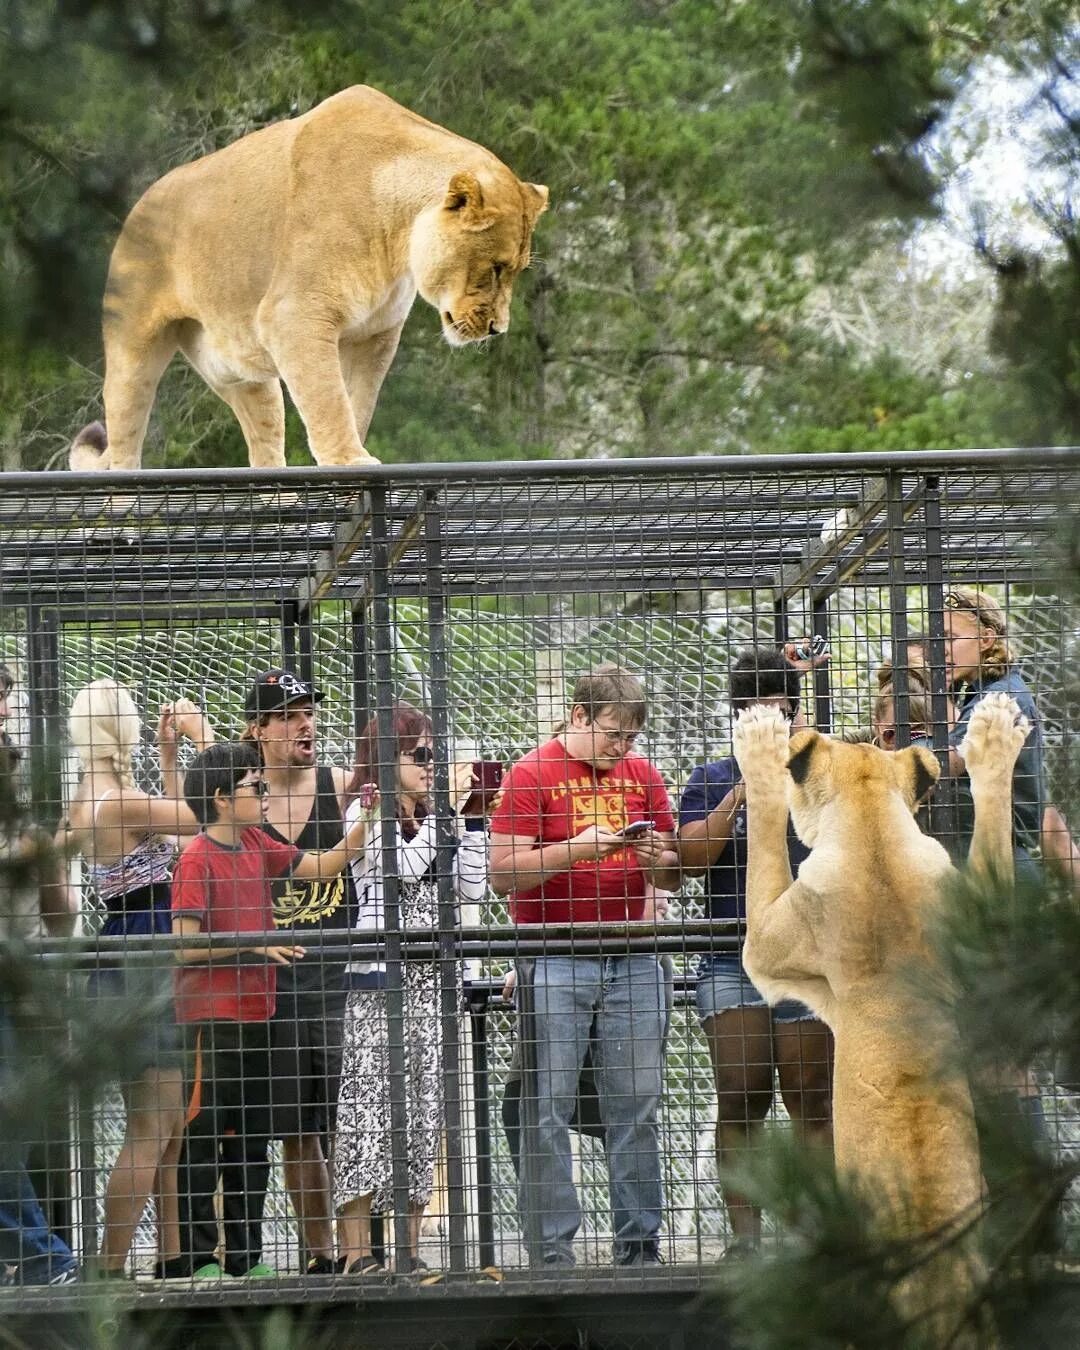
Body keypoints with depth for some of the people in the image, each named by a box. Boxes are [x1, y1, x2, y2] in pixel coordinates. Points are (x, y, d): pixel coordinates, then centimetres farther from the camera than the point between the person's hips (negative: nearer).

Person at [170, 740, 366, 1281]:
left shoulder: (256, 845, 11)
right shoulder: (198, 858, -11)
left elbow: (321, 867, 18)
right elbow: (186, 946, -15)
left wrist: (366, 821, 8)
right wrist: (252, 947, -18)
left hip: (253, 1013, 8)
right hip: (210, 1017, -8)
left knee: (251, 1141, 11)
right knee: (204, 1135, -4)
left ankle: (246, 1257, 17)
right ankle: (199, 1258, -1)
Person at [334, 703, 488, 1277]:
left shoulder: (428, 819, 18)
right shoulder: (367, 810, -1)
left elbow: (471, 889, 14)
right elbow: (405, 865, -16)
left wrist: (469, 818, 9)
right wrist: (447, 806, -9)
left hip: (431, 975, 7)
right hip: (380, 972, -7)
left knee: (423, 1111, 4)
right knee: (370, 1101, -10)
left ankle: (410, 1249, 6)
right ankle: (357, 1252, -11)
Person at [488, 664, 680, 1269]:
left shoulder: (643, 774, 14)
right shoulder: (532, 775, -2)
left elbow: (673, 877, 18)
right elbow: (503, 873, -9)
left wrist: (661, 858, -5)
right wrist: (577, 848, -19)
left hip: (632, 962, 4)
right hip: (555, 963, -4)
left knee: (638, 1108, 4)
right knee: (549, 1110, -6)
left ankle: (640, 1246, 9)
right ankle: (552, 1253, -4)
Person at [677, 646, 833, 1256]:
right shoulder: (712, 780, 13)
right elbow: (691, 858, 0)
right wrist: (741, 792, -9)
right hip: (732, 964, 0)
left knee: (813, 1100, -4)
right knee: (740, 1102, -5)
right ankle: (745, 1234, -5)